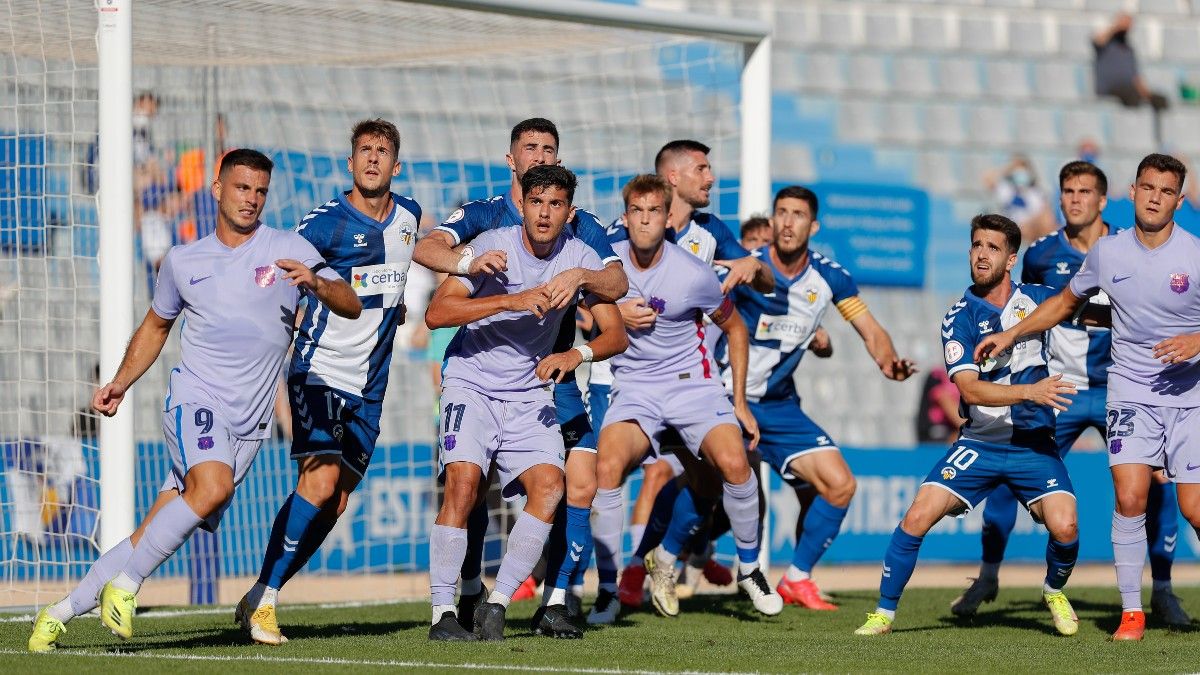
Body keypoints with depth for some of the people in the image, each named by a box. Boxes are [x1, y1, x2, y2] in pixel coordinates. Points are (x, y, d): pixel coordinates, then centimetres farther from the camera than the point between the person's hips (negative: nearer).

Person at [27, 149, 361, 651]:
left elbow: (350, 307, -2)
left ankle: (63, 612, 9)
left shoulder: (288, 250, 4)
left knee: (154, 538, -3)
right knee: (212, 486, -33)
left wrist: (315, 282, -22)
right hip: (194, 400, -1)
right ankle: (124, 587, -22)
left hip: (249, 422, 1)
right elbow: (157, 324, 26)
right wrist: (121, 383, 15)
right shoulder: (182, 261, 10)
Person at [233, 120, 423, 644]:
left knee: (334, 501, 1)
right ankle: (263, 598, -13)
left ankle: (259, 600, 10)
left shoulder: (408, 216, 8)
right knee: (320, 480, -21)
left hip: (369, 385, 6)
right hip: (320, 370, -6)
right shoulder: (326, 223, -11)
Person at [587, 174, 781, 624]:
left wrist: (740, 404, 7)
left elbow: (734, 328, 6)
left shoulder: (693, 275, -9)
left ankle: (749, 569, 1)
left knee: (733, 463, -25)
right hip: (632, 388, 1)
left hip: (691, 381, -1)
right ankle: (608, 587, -14)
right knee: (607, 466, -27)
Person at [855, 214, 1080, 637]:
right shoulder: (959, 318, -6)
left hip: (1033, 444, 1)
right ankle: (884, 612, 2)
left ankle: (1055, 592, 14)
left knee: (1064, 527, -19)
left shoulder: (1038, 299, 1)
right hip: (979, 443, -1)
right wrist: (1030, 391, -29)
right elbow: (970, 389, -19)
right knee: (917, 518, -15)